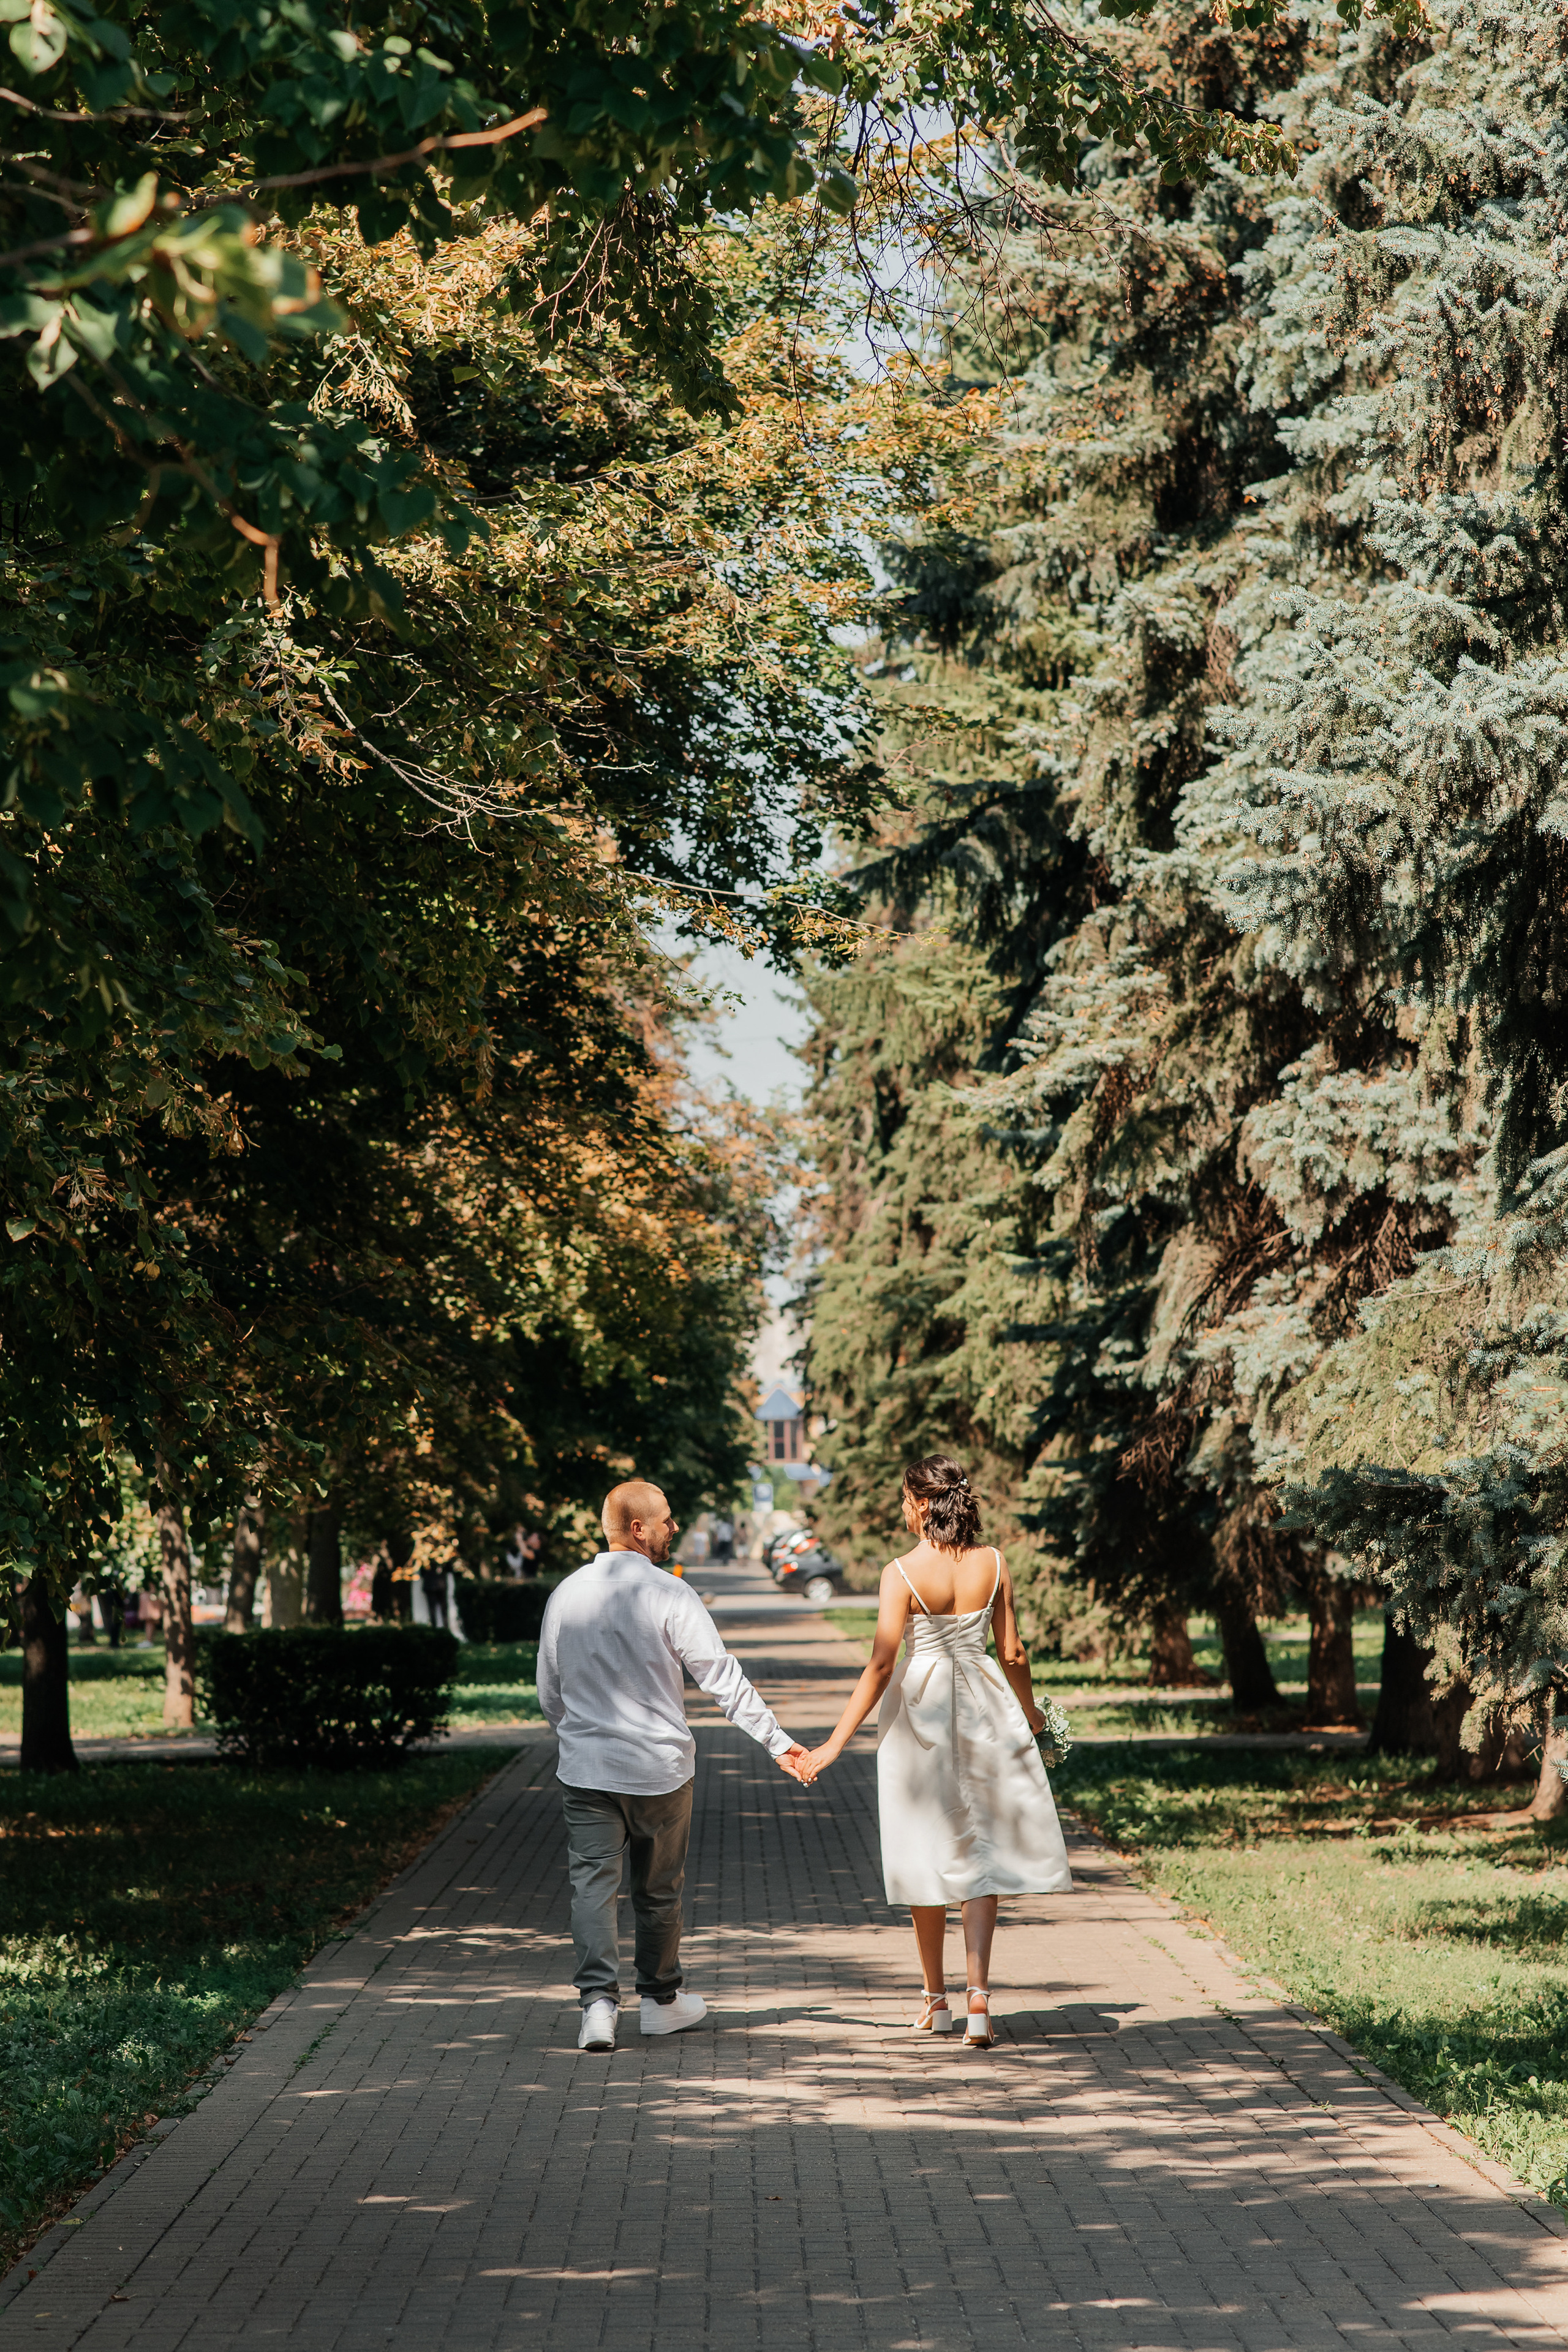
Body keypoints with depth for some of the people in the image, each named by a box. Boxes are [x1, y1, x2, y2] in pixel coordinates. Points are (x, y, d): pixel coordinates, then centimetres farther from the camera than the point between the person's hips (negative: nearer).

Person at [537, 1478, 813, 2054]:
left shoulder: (565, 1595, 3)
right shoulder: (668, 1595, -11)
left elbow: (549, 1694, 11)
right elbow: (723, 1678, -13)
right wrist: (778, 1742, -9)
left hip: (585, 1768, 2)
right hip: (658, 1766, -2)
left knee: (592, 1883, 0)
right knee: (659, 1888, 13)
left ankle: (598, 2001, -16)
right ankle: (661, 2000, 27)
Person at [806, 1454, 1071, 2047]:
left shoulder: (902, 1574, -13)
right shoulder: (992, 1565, -2)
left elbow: (881, 1666, -15)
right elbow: (1013, 1654, 4)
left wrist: (837, 1741, -9)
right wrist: (1031, 1715, 22)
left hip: (919, 1708, -2)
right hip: (983, 1709, 2)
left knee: (930, 1856, 11)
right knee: (979, 1852, 5)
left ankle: (936, 1999, 22)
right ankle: (978, 1995, -10)